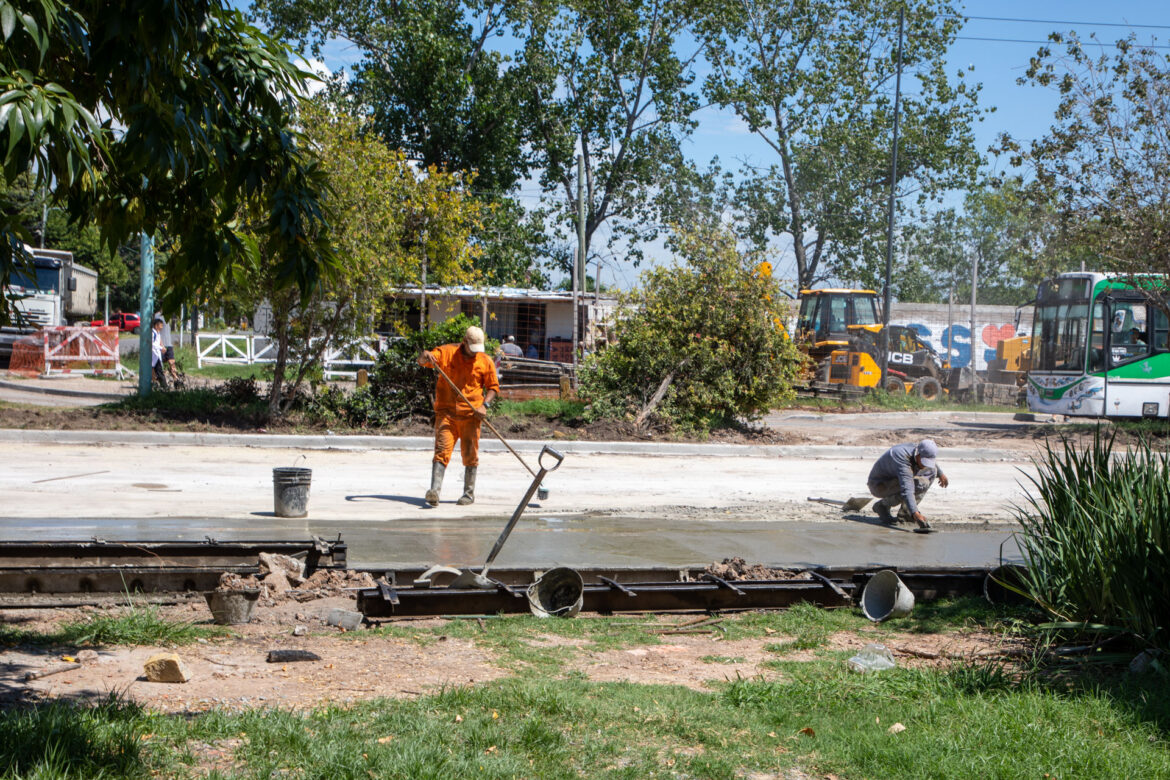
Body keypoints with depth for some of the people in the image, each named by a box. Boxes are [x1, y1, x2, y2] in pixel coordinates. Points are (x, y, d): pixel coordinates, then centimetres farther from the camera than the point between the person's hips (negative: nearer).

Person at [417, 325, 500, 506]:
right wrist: (425, 356, -29)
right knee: (442, 450, -11)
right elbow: (421, 360, -4)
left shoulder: (485, 361, 5)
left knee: (470, 454, 4)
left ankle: (469, 493, 16)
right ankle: (434, 491, -19)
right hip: (446, 411, -1)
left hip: (470, 414, 1)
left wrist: (484, 405, -6)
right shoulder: (446, 352, 3)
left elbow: (493, 387, 11)